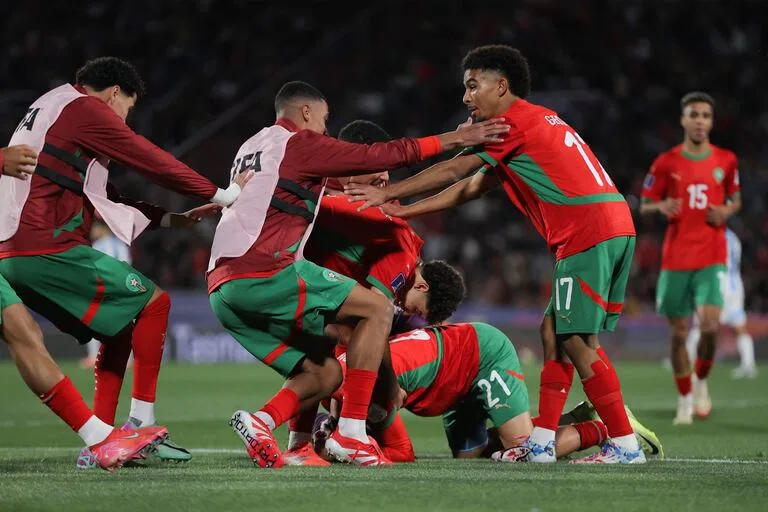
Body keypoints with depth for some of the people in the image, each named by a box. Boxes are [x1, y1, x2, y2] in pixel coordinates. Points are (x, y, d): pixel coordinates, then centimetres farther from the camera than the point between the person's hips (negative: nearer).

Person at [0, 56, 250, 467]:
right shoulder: (84, 109, -5)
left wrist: (171, 219, 19)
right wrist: (223, 195, 5)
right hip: (48, 248, -10)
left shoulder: (47, 111, 25)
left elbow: (104, 198, 25)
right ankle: (141, 423, -3)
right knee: (154, 301, -3)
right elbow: (153, 163, -5)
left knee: (122, 324, 16)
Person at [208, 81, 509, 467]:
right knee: (377, 308, 0)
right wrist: (453, 139, 5)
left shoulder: (249, 148, 25)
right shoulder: (300, 143, 2)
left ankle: (262, 420, -12)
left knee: (325, 374, 13)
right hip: (265, 273, -9)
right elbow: (380, 156, 0)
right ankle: (350, 433, -8)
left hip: (222, 291, 9)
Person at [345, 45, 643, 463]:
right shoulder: (536, 123, 26)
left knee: (577, 340, -9)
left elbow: (454, 170, -3)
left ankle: (625, 444, -9)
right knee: (554, 332, 10)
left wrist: (386, 193, 4)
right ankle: (541, 442, 10)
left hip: (588, 232, -10)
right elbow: (471, 187, 26)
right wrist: (400, 210, 23)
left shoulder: (515, 120, -3)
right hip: (614, 228, 10)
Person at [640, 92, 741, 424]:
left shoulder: (726, 160, 5)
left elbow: (735, 199, 19)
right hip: (676, 259, 0)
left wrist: (726, 211, -4)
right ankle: (685, 400, 18)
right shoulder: (666, 163, 1)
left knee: (710, 325, -17)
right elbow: (644, 205, 8)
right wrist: (661, 207, -15)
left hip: (712, 257, 0)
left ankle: (701, 382, 9)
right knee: (679, 332, 3)